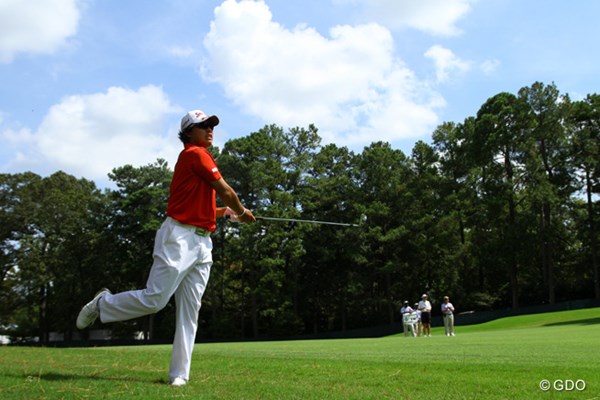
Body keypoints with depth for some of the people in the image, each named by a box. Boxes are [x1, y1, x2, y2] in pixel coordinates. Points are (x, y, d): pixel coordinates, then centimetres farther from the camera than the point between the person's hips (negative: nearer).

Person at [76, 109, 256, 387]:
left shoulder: (198, 158, 22)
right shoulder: (195, 154, -5)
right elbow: (226, 191, -6)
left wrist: (225, 213, 20)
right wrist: (242, 212, 10)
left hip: (203, 242, 9)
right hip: (179, 237, -9)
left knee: (190, 310, 3)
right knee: (154, 299, -10)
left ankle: (179, 373, 4)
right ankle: (103, 303, 15)